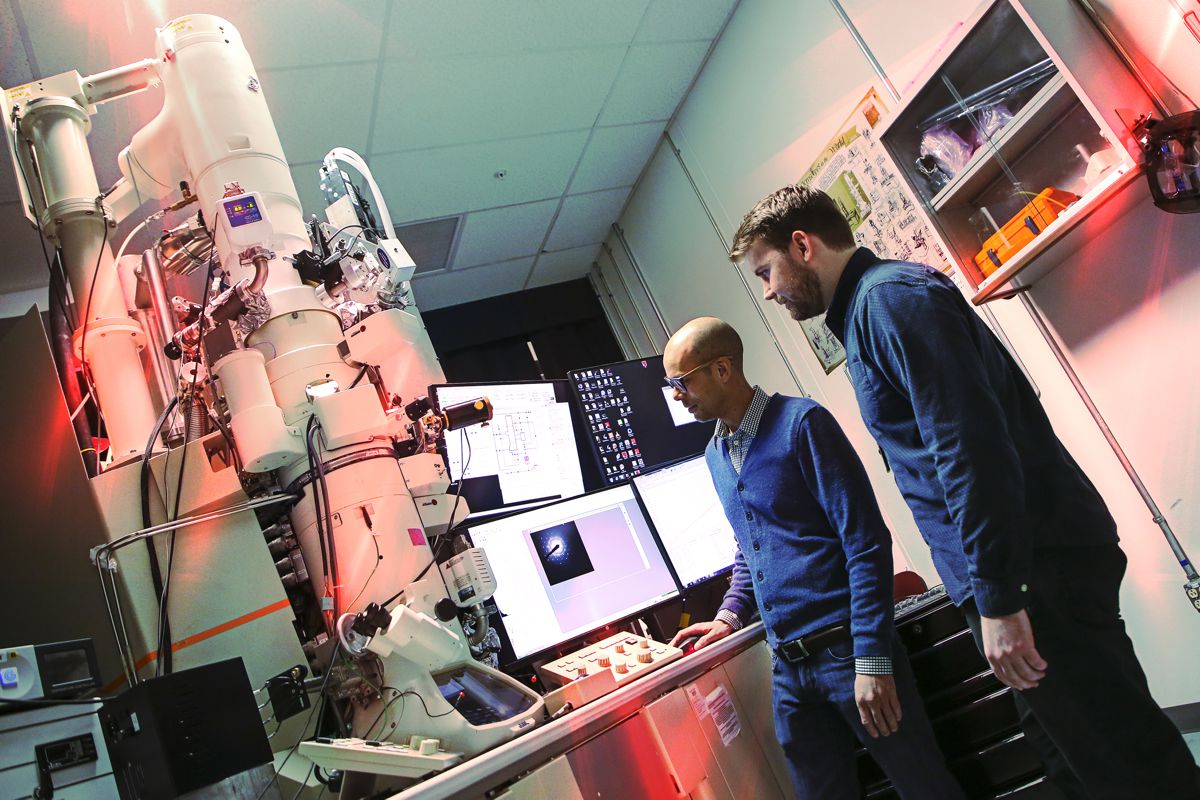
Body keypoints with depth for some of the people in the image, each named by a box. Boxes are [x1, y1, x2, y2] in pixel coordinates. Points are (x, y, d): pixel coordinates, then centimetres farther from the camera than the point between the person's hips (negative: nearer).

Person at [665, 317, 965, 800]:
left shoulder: (801, 424, -11)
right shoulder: (715, 455, 11)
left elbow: (866, 543, -14)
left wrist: (872, 660, -18)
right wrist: (729, 617, 11)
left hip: (848, 648, -6)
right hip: (788, 669, 7)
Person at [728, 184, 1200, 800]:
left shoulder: (888, 295, -12)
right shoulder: (864, 312, 19)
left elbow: (972, 447, -22)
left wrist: (998, 600, -21)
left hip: (1036, 571, -10)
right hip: (1018, 573, 10)